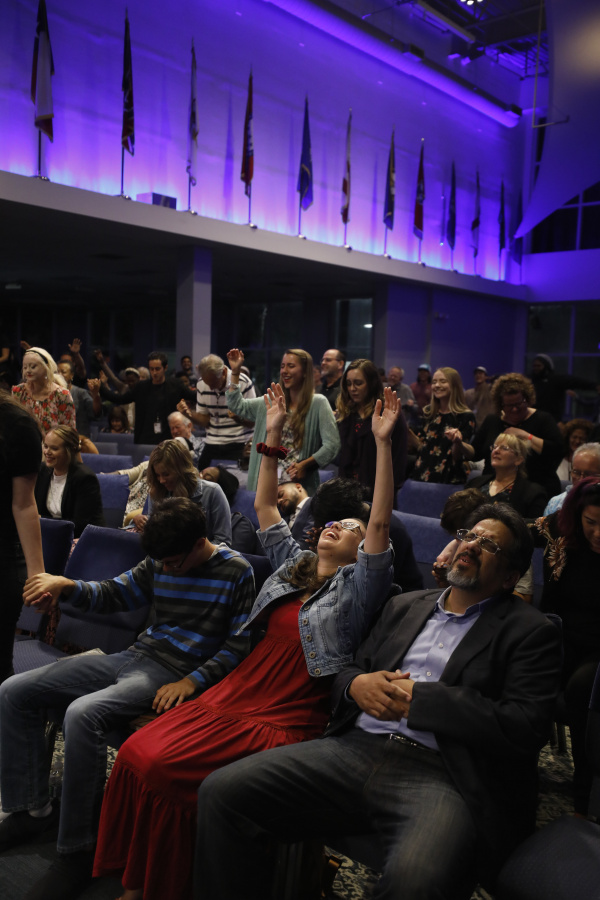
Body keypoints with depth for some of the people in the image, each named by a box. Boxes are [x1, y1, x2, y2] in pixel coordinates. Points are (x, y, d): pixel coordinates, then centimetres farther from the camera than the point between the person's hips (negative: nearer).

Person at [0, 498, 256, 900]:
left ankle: (79, 850, -17)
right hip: (134, 657, 8)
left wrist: (192, 681, -19)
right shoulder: (160, 562, 7)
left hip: (174, 676, -8)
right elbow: (113, 594, 16)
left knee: (82, 714, -34)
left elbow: (240, 644, -9)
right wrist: (66, 585, -3)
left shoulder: (236, 572, -10)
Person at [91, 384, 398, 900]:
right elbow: (265, 506, 17)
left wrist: (383, 443, -21)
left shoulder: (358, 586, -1)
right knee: (135, 753, -13)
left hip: (282, 722, -6)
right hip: (232, 697, 6)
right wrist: (273, 435, 12)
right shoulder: (293, 565, 16)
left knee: (163, 767, -21)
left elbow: (381, 522, -15)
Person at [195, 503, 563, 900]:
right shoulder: (405, 606, 21)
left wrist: (416, 698, -9)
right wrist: (357, 684, -2)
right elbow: (349, 670, 24)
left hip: (437, 774, -4)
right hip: (356, 748, 5)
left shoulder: (531, 631, 6)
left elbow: (526, 728, -7)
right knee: (222, 792, -13)